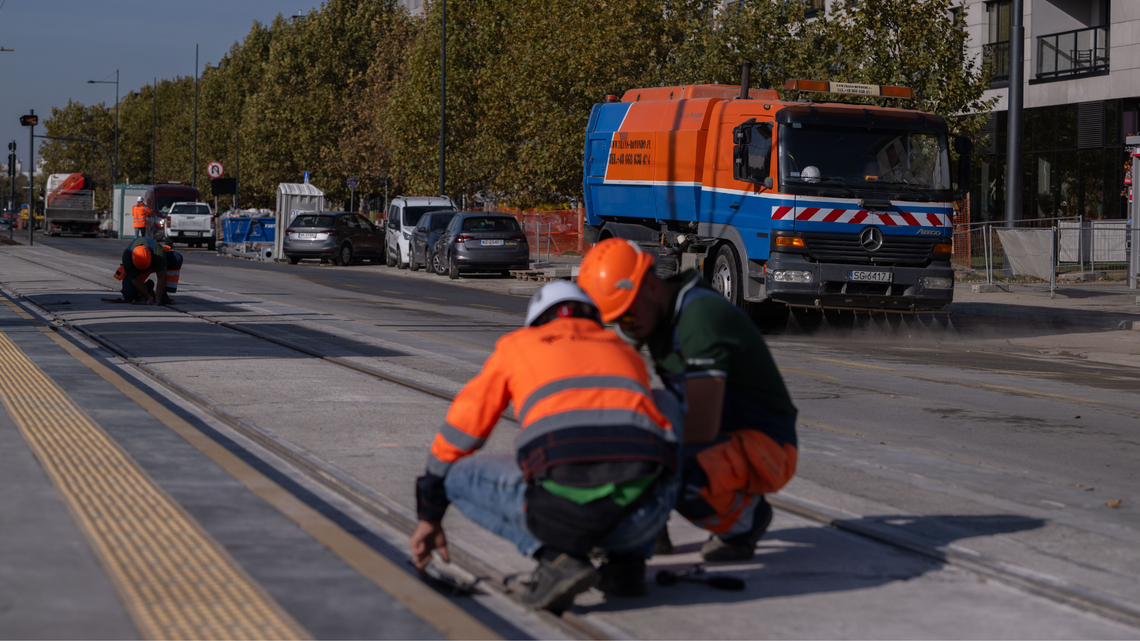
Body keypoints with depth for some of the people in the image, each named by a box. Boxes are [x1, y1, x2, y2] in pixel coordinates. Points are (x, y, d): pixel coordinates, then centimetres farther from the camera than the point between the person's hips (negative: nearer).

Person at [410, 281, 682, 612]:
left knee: (458, 476, 25)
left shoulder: (517, 344, 28)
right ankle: (627, 560, 21)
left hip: (564, 507, -2)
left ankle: (557, 556, 2)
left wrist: (429, 516, 44)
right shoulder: (625, 353, 36)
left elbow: (460, 430, 32)